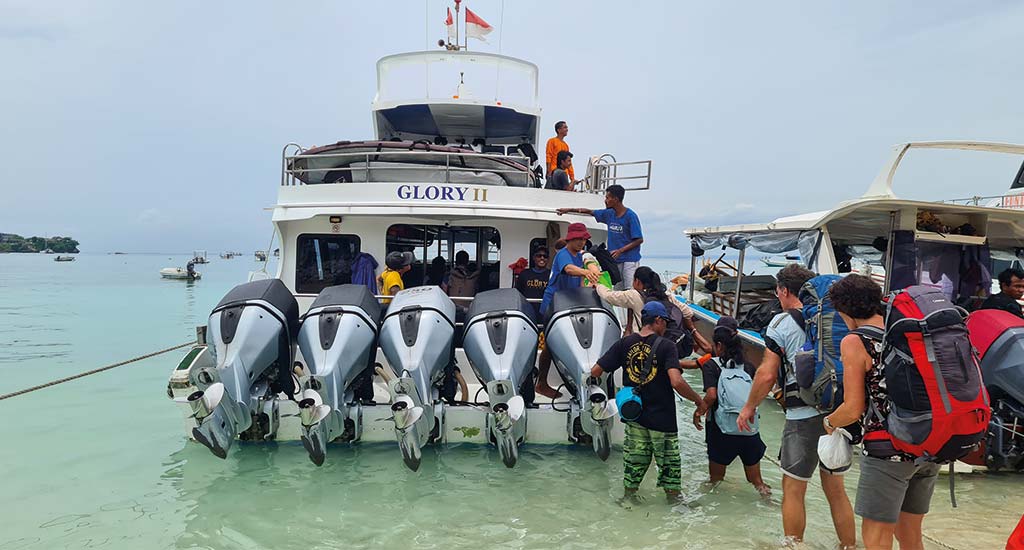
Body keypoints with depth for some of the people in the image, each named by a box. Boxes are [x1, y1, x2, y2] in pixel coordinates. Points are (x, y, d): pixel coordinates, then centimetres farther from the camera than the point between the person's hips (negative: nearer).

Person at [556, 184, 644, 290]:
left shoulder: (631, 216, -10)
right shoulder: (609, 214, 10)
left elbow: (639, 240, -11)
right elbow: (590, 212, 23)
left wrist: (620, 251, -19)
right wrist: (569, 210, 23)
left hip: (630, 260, -7)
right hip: (614, 260, 7)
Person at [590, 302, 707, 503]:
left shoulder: (625, 343, -3)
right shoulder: (665, 346, -15)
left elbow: (595, 372, -4)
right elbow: (677, 382, -27)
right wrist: (699, 401, -14)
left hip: (634, 416, 4)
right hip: (662, 418, -4)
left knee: (634, 462, 18)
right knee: (669, 464, 14)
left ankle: (629, 497, 28)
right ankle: (673, 500, 25)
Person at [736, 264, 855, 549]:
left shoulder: (782, 322, -6)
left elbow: (767, 374, -9)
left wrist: (749, 407, 5)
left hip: (804, 417, -5)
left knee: (793, 490, 8)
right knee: (836, 489, 17)